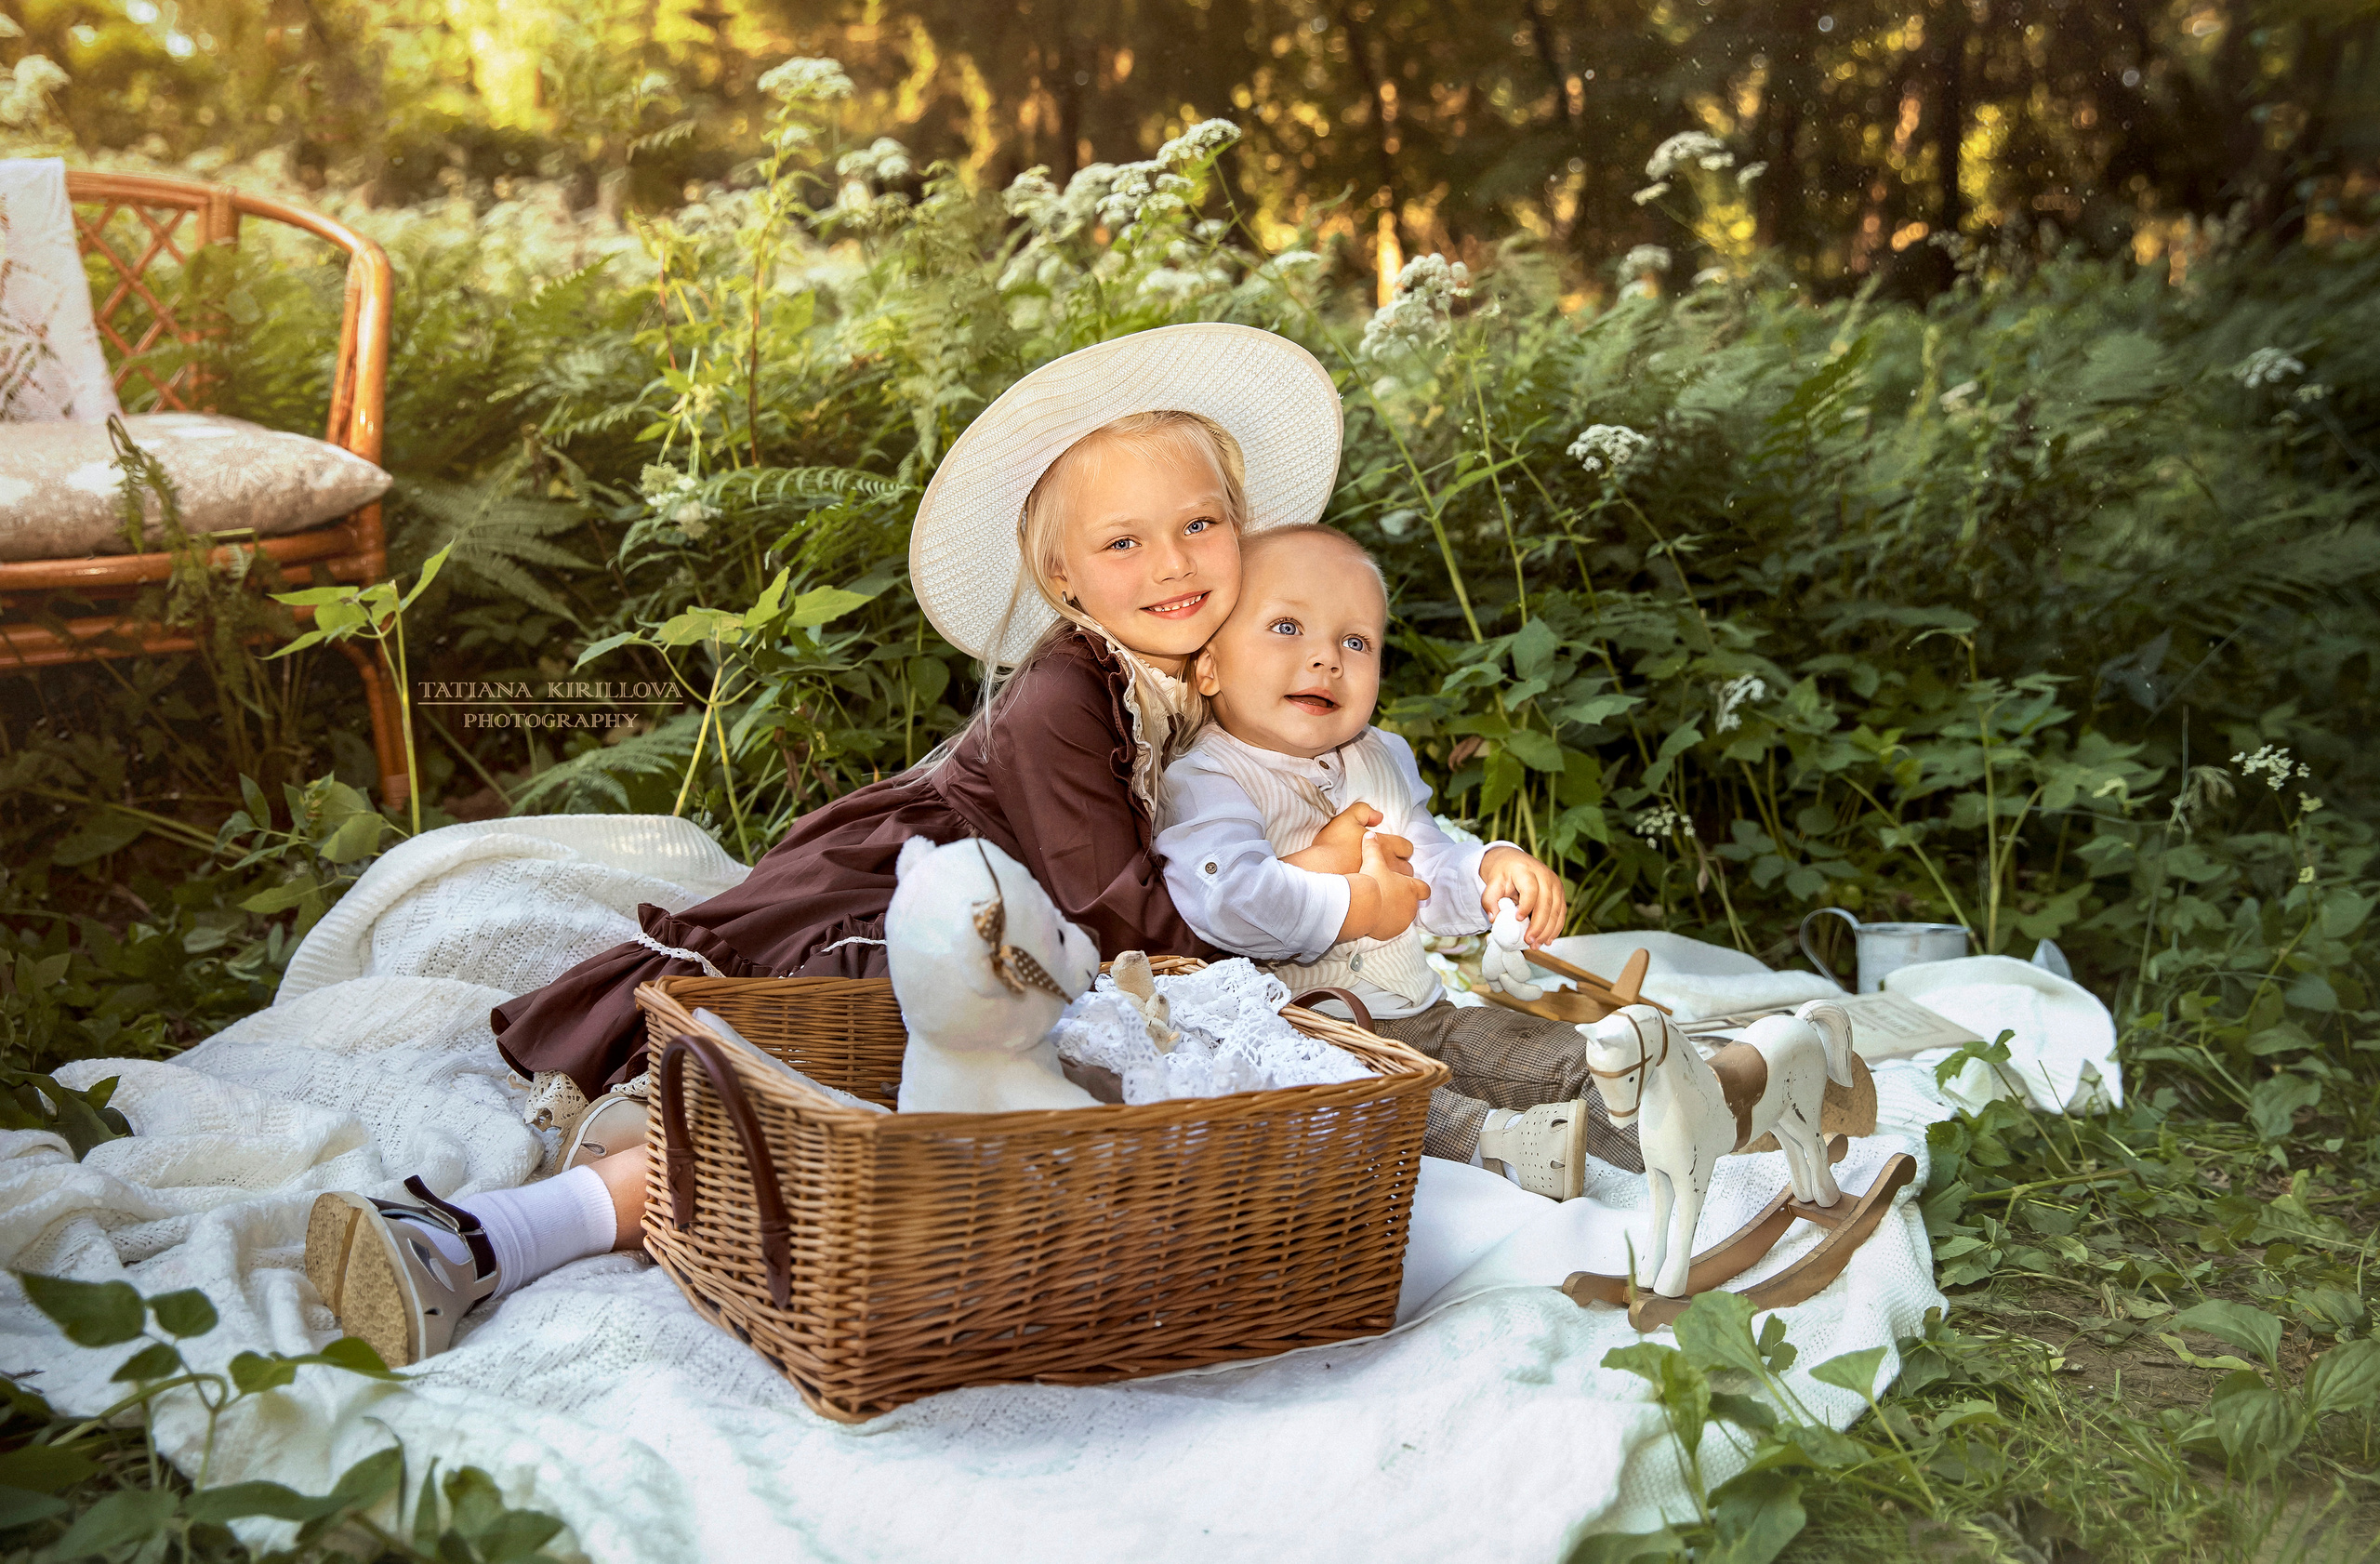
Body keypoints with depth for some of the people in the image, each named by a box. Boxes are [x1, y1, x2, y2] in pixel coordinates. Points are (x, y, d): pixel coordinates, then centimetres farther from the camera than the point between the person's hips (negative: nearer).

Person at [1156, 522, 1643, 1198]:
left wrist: (1494, 868, 1)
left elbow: (1428, 866, 26)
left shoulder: (1380, 760, 16)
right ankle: (1492, 1142, -47)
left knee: (1560, 1056, -2)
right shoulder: (1205, 781, -12)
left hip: (1420, 1016, 8)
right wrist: (1359, 905, -21)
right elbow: (1230, 899, -31)